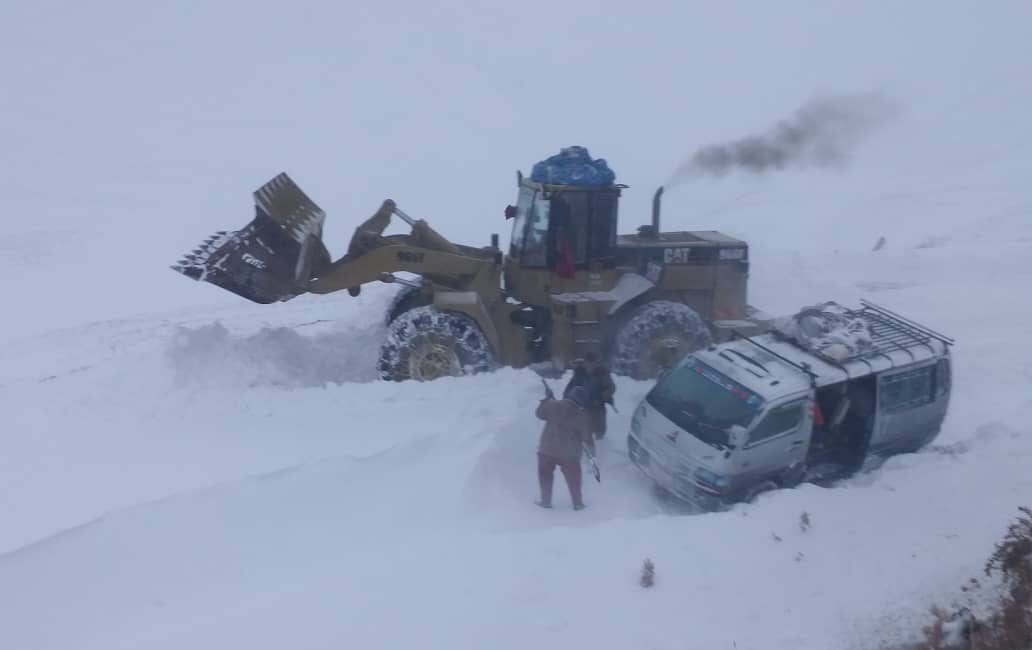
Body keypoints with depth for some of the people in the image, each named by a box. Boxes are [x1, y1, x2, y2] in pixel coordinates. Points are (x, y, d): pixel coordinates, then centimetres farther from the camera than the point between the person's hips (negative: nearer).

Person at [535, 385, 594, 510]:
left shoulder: (554, 405, -8)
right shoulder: (582, 415, -8)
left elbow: (540, 413, 8)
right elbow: (587, 437, -4)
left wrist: (547, 399, 19)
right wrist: (591, 448, 13)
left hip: (547, 449, 1)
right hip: (569, 453, -1)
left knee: (545, 475, 18)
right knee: (573, 479, 15)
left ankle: (546, 501, 23)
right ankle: (578, 503, 23)